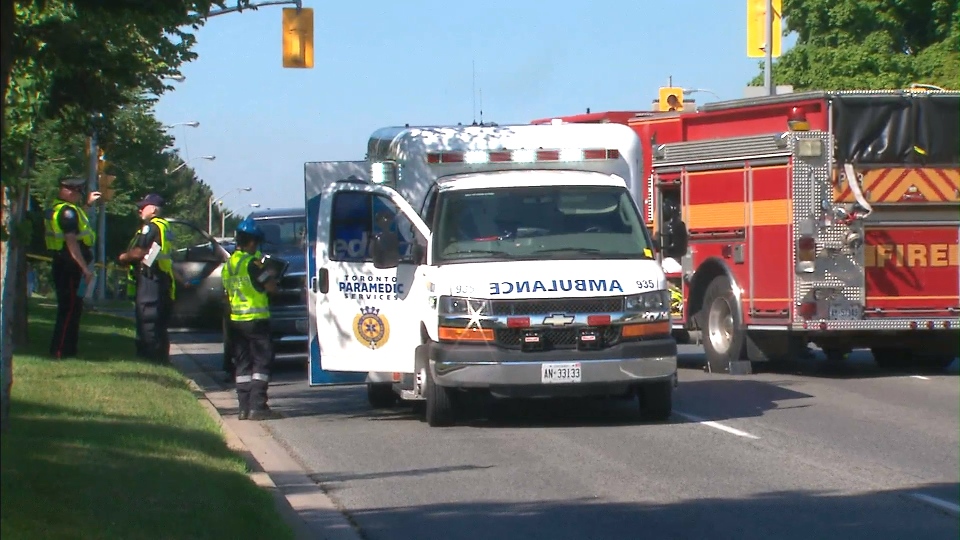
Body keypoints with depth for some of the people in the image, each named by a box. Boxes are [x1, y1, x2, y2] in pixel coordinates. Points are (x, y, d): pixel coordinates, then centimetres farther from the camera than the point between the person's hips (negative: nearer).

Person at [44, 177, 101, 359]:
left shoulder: (57, 209, 17)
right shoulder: (68, 211, -16)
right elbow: (71, 241, -23)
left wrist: (87, 204, 40)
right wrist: (85, 268, -24)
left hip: (62, 265, 11)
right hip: (70, 266, -11)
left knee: (71, 308, 16)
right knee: (70, 309, -9)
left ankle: (66, 350, 21)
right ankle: (61, 351, -10)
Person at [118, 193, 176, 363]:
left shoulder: (151, 227, -11)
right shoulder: (165, 227, 18)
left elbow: (139, 252, -17)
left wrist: (124, 257, 1)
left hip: (150, 279, -10)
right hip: (164, 279, 10)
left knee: (147, 323, -9)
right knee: (160, 327, 14)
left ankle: (148, 358, -11)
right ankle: (162, 358, 17)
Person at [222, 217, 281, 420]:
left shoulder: (228, 265, 11)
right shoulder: (252, 262, -13)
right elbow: (271, 287, -13)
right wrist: (270, 276, 6)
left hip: (235, 320, 7)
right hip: (256, 319, -7)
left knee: (242, 363, 10)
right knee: (262, 361, -4)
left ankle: (244, 407, 7)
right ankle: (257, 406, -10)